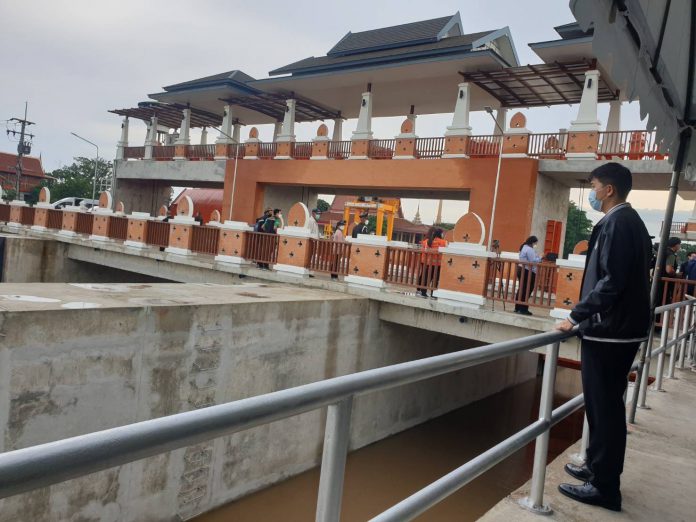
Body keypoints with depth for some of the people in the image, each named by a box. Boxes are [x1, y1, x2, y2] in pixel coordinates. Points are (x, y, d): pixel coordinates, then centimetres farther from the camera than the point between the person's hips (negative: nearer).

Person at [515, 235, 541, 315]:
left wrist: (537, 257, 15)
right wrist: (540, 257, -4)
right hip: (528, 272, -11)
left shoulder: (524, 247, 18)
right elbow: (533, 261, -19)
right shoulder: (529, 249, -15)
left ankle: (518, 308, 16)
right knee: (526, 291, -7)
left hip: (521, 269, 11)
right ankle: (523, 309, -6)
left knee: (521, 289, 12)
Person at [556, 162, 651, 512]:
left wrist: (576, 317, -17)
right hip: (619, 329, 10)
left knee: (605, 408, -1)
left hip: (609, 332, -10)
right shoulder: (629, 221, 14)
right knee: (605, 406, 19)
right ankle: (599, 468, 33)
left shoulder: (617, 223, -16)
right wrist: (585, 316, 18)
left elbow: (611, 281, -25)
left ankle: (605, 487, 10)